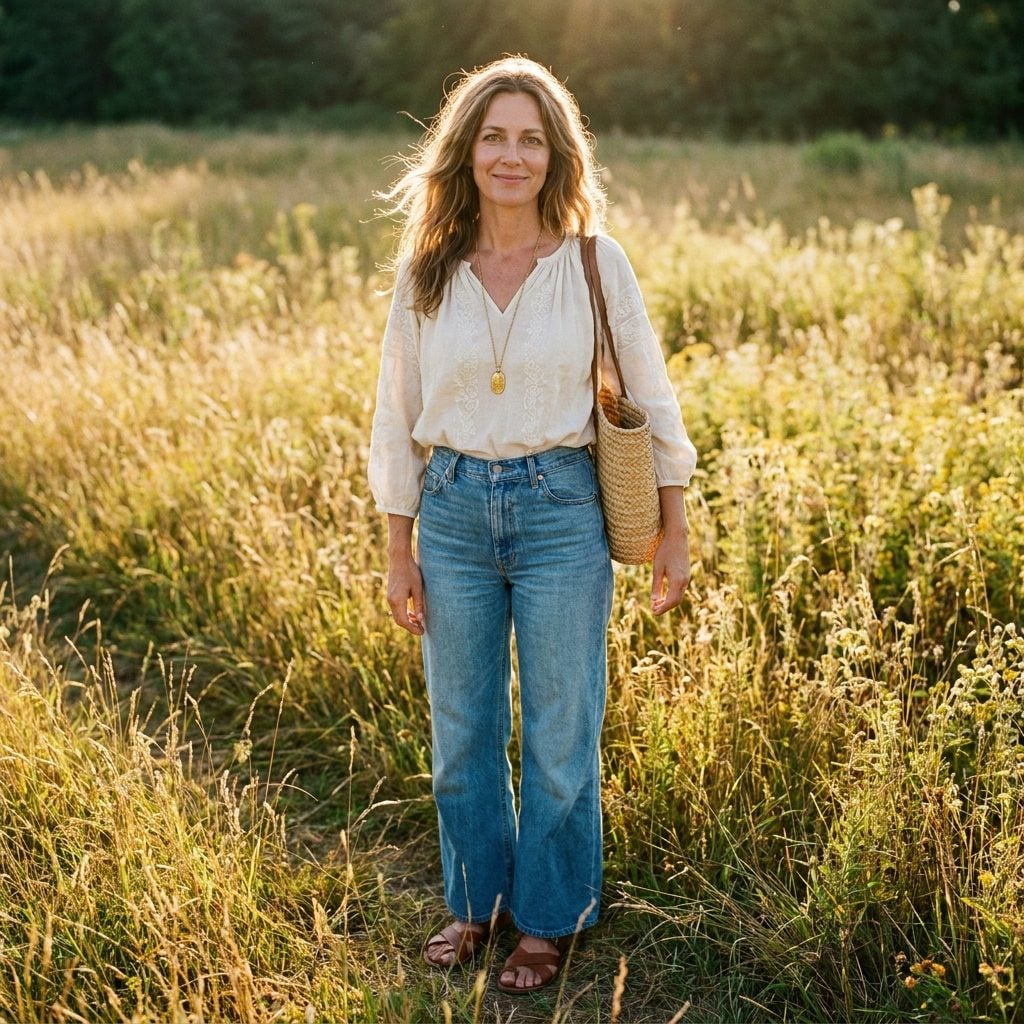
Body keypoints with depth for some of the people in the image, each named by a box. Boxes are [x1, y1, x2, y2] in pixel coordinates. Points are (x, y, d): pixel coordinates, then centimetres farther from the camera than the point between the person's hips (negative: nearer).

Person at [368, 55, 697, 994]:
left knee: (560, 734, 8)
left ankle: (551, 919, 28)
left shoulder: (596, 263, -4)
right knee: (461, 730, 13)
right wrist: (398, 552, 5)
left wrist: (674, 533, 2)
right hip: (453, 511, 3)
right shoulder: (426, 271, 1)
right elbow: (398, 416, 6)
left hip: (560, 510, -2)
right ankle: (476, 902, 35)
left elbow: (650, 398, 2)